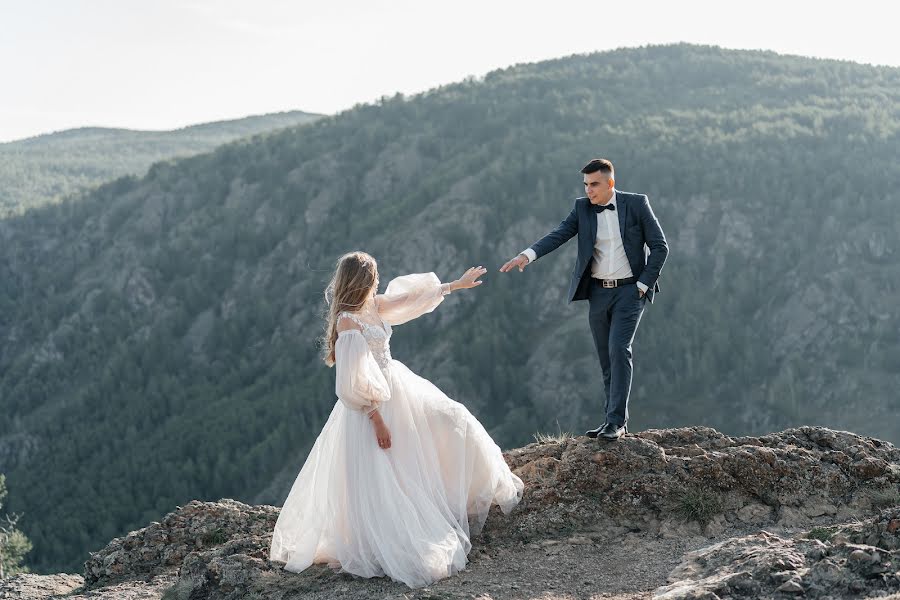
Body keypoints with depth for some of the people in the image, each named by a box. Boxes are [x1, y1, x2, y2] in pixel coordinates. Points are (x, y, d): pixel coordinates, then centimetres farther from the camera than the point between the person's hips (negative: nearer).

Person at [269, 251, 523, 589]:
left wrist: (457, 284, 23)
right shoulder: (347, 321, -24)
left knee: (452, 422, 16)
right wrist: (377, 421, -21)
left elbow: (413, 297, 16)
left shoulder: (374, 305, 1)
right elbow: (355, 385, -24)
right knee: (380, 483, -4)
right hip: (374, 406, -10)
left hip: (398, 388, 10)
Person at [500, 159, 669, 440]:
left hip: (629, 290, -4)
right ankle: (615, 421, 15)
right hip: (598, 292, 4)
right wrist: (527, 255, -27)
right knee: (607, 357, 8)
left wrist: (644, 284, -8)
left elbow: (660, 247, -2)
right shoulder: (583, 208, 4)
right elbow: (558, 235, -10)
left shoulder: (636, 204, -4)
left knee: (619, 349, -17)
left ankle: (617, 420, -14)